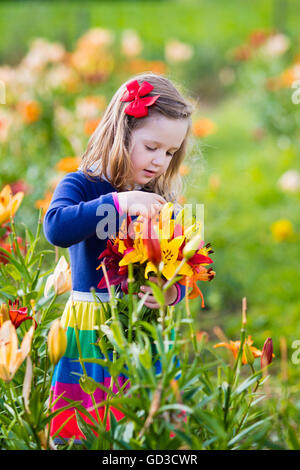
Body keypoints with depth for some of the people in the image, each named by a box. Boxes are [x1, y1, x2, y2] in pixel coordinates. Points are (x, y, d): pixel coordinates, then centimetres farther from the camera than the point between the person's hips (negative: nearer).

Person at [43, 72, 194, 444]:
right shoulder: (81, 186, -5)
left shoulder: (161, 203, 7)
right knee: (85, 433, 1)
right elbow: (56, 228, -26)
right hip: (91, 328, -3)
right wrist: (117, 203, -30)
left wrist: (171, 293, -17)